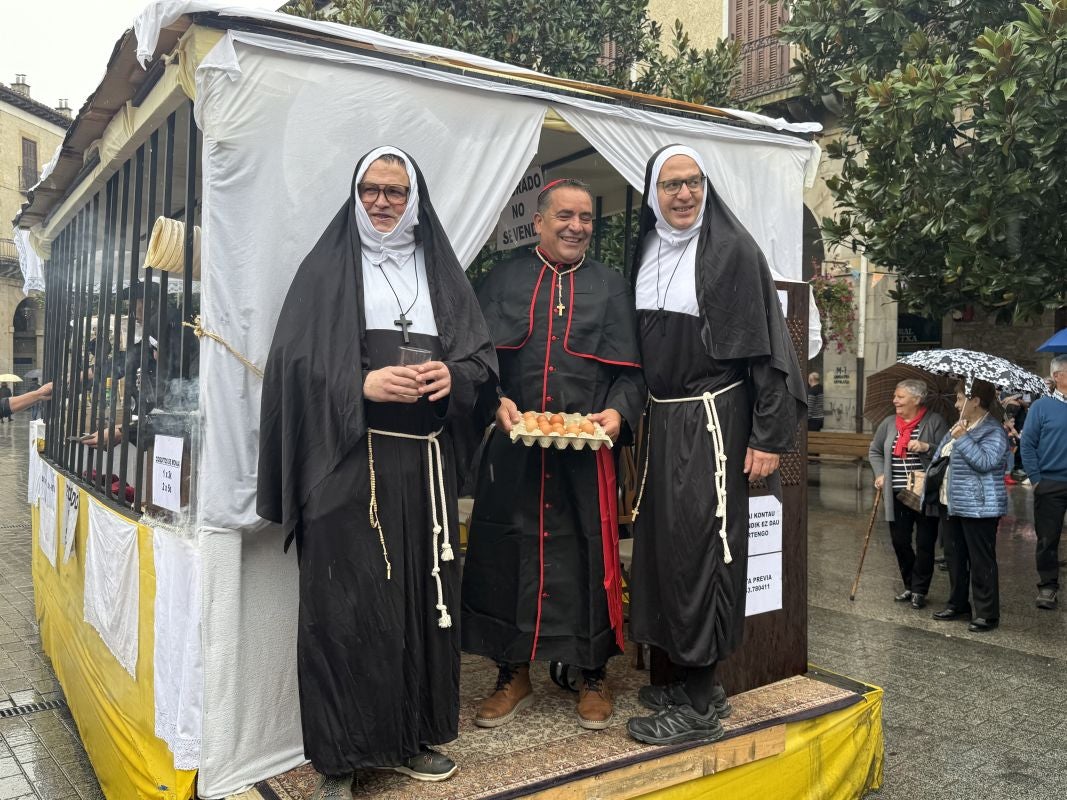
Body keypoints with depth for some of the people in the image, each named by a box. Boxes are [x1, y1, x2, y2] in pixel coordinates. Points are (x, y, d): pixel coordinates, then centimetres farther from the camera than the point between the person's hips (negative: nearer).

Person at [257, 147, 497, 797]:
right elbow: (294, 360, -2)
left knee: (422, 594, 5)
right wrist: (362, 385, -16)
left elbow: (482, 353, 13)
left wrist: (454, 374, -8)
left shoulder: (439, 268, 15)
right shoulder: (328, 267, 6)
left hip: (425, 461, 3)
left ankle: (412, 737, 22)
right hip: (348, 458, -3)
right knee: (345, 604, -2)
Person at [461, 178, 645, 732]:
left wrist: (617, 412, -13)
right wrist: (495, 402, -14)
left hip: (587, 450, 0)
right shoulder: (504, 280, 10)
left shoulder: (611, 286, 11)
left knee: (589, 556, 5)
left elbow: (628, 370, 6)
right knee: (505, 555, 6)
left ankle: (593, 676, 24)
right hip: (513, 446, 1)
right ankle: (513, 676, 24)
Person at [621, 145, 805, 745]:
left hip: (713, 419, -7)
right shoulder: (647, 250, 11)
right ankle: (693, 678, 25)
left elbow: (766, 344, -11)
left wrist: (770, 436, -15)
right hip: (662, 419, 7)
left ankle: (701, 707, 8)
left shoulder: (732, 249, -8)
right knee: (665, 544, 10)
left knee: (701, 549, -4)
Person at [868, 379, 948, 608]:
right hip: (898, 496, 4)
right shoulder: (889, 423, 8)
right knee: (899, 542, 9)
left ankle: (919, 590, 17)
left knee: (925, 544, 3)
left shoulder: (935, 421, -5)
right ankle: (909, 586, 28)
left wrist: (926, 447, -23)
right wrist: (880, 474, 8)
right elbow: (874, 451, 20)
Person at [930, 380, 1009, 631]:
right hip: (950, 504, 9)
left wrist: (962, 439, -26)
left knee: (981, 561, -1)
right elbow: (940, 456, 26)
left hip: (978, 507, -9)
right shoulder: (957, 427, 14)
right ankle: (958, 603, 29)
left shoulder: (993, 431, -12)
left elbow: (985, 462, -26)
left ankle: (987, 614, 8)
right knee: (954, 557, 16)